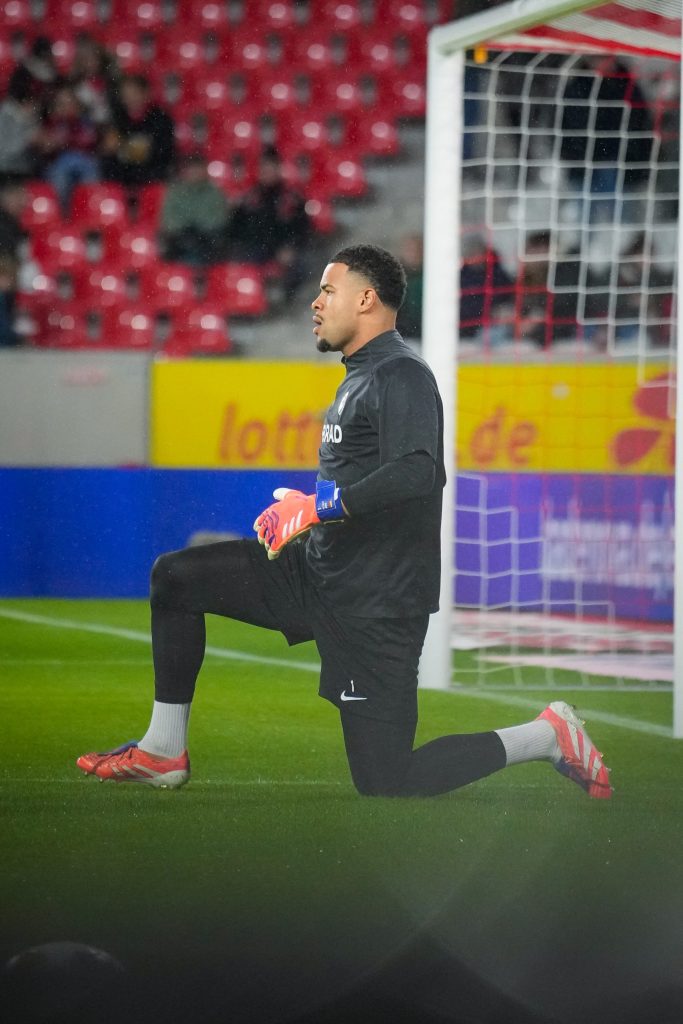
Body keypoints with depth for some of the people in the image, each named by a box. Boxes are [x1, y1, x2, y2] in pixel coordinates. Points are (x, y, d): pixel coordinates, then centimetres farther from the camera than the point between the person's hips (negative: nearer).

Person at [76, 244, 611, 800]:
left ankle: (549, 736, 5)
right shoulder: (361, 374, 16)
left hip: (375, 603, -10)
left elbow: (416, 473, -30)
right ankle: (164, 753, 12)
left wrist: (318, 506, -25)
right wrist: (300, 512, 16)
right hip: (317, 571, 10)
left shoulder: (400, 374, -15)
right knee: (175, 577, 5)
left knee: (385, 785, -9)